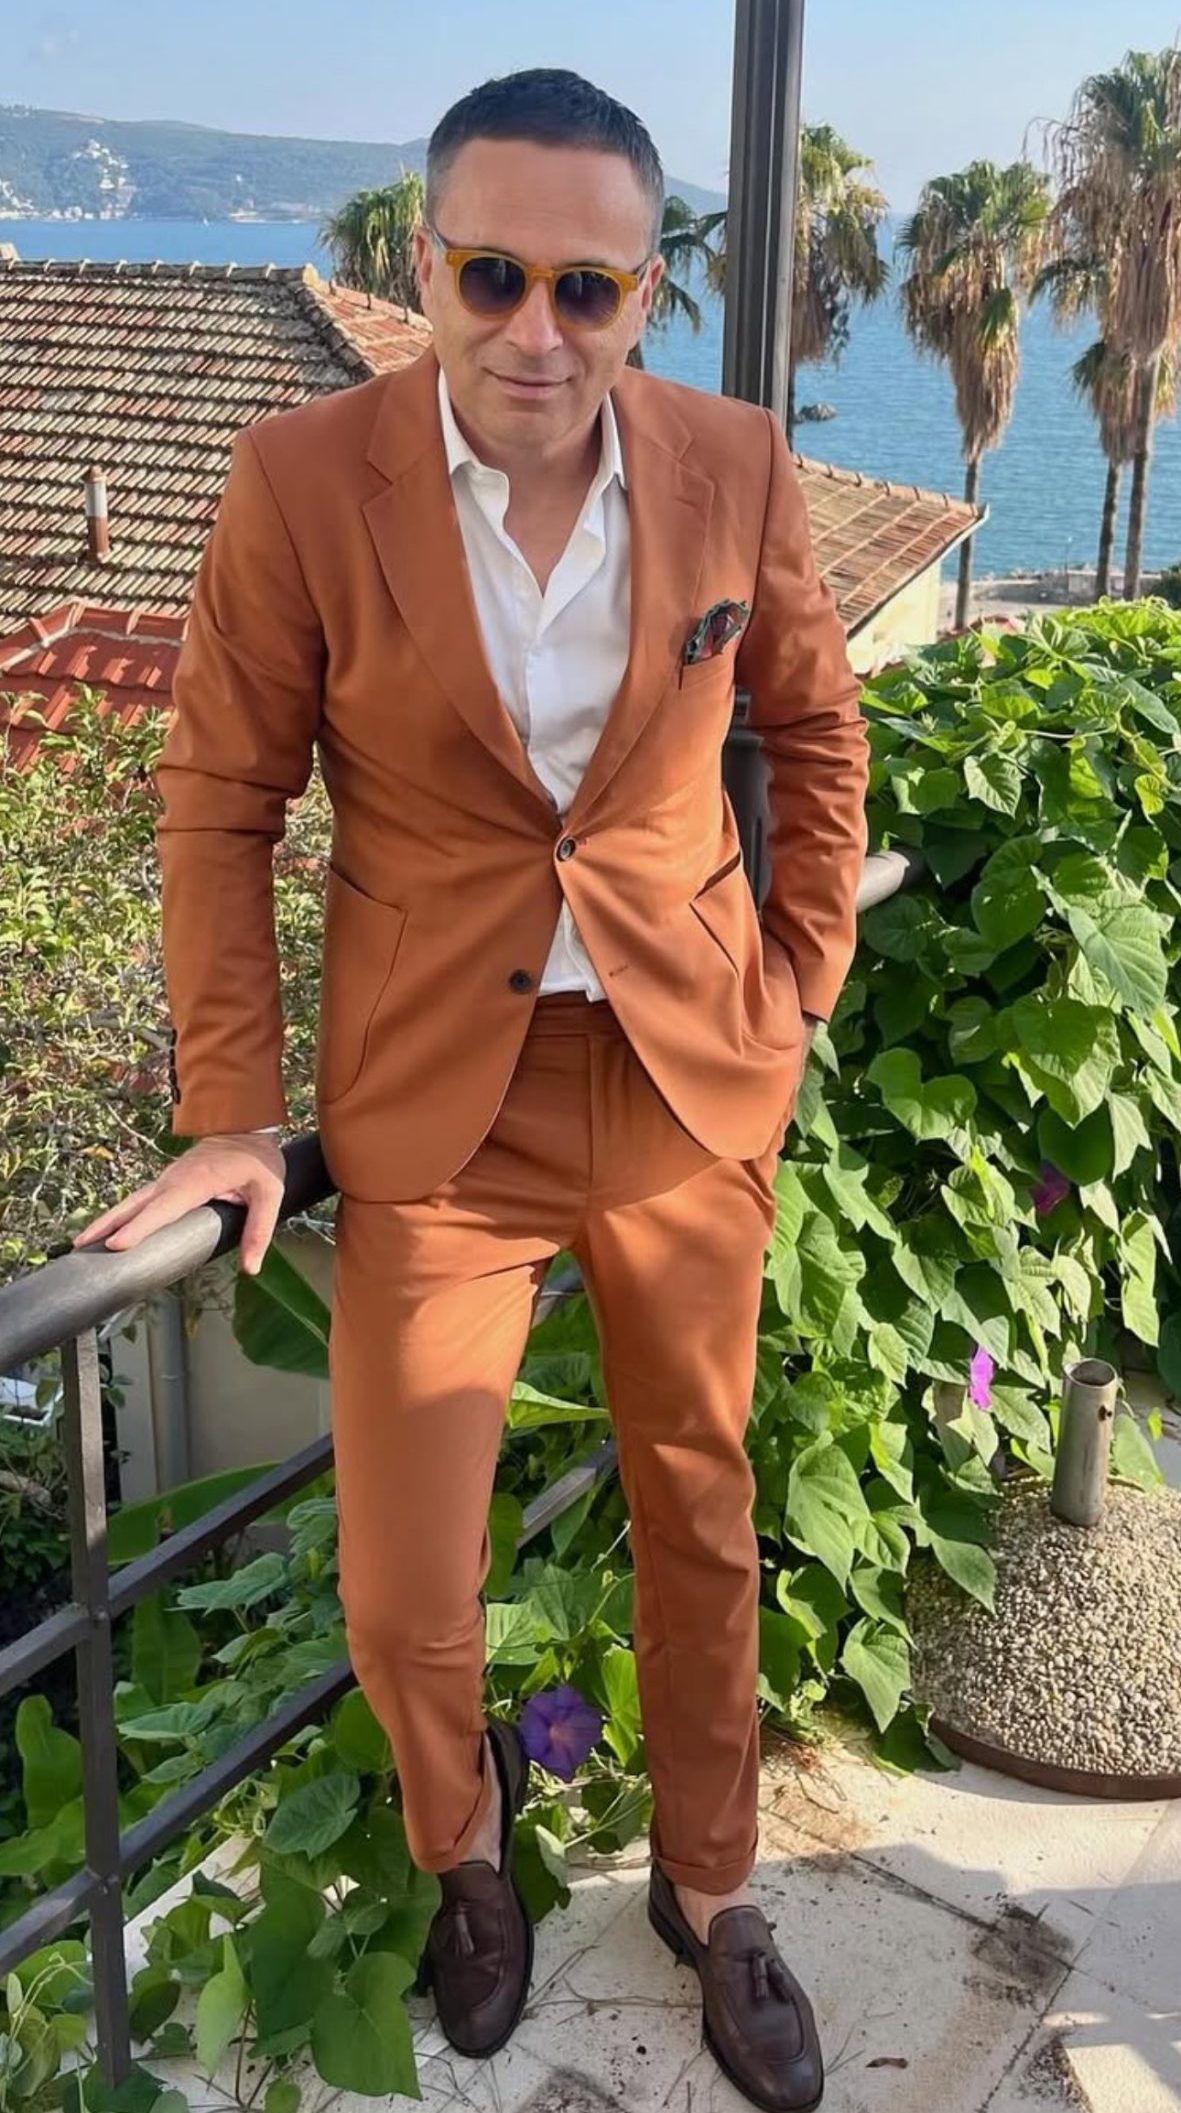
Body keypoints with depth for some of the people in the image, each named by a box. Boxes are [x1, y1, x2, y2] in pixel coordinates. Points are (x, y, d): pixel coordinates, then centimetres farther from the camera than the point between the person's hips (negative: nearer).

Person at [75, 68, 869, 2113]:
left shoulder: (734, 462, -5)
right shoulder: (302, 479, -12)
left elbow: (814, 724, 9)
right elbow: (219, 798, -5)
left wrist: (799, 989, 4)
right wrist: (230, 1107, -6)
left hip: (692, 1078, 2)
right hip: (434, 1098, -2)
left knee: (701, 1516, 16)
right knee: (400, 1604, 2)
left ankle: (707, 1887, 43)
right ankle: (463, 1829, 40)